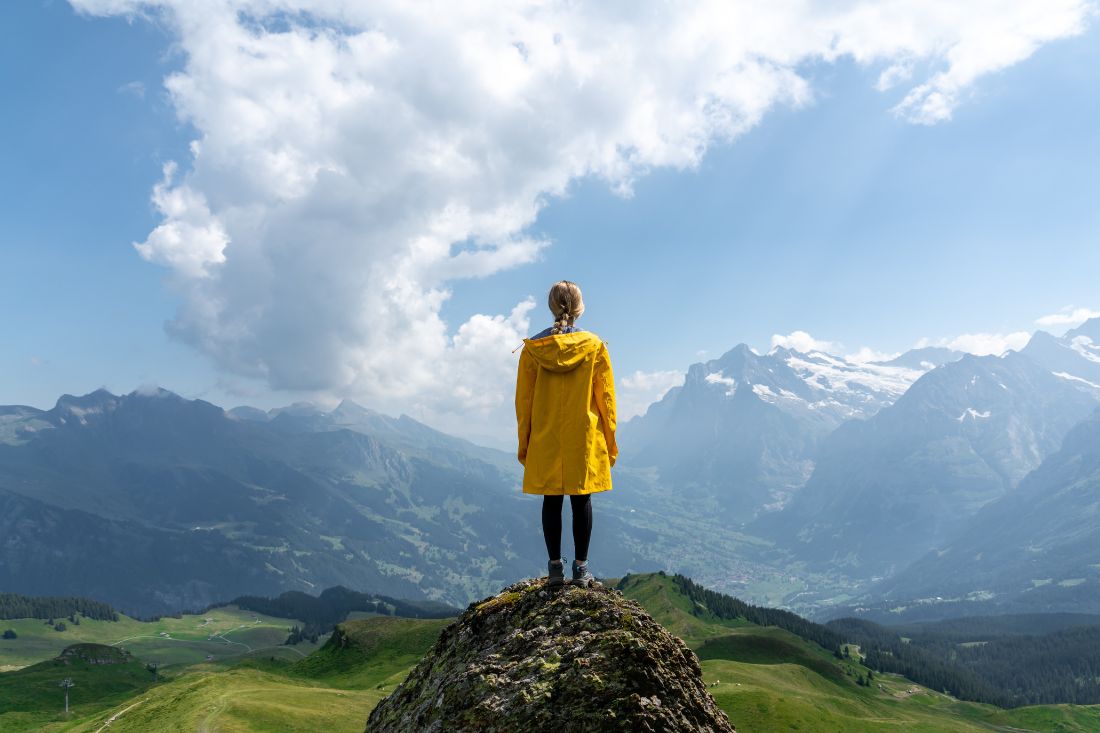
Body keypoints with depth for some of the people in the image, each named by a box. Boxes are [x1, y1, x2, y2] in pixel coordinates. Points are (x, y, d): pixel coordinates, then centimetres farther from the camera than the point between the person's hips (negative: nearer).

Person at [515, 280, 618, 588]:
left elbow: (523, 400, 2)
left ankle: (555, 567, 11)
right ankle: (581, 568, 8)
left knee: (551, 501, 8)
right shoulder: (594, 346, -4)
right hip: (585, 438, -1)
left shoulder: (532, 348, -2)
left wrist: (523, 443, 11)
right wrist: (610, 441, 8)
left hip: (545, 440, 1)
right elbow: (606, 397, -1)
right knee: (581, 500, 5)